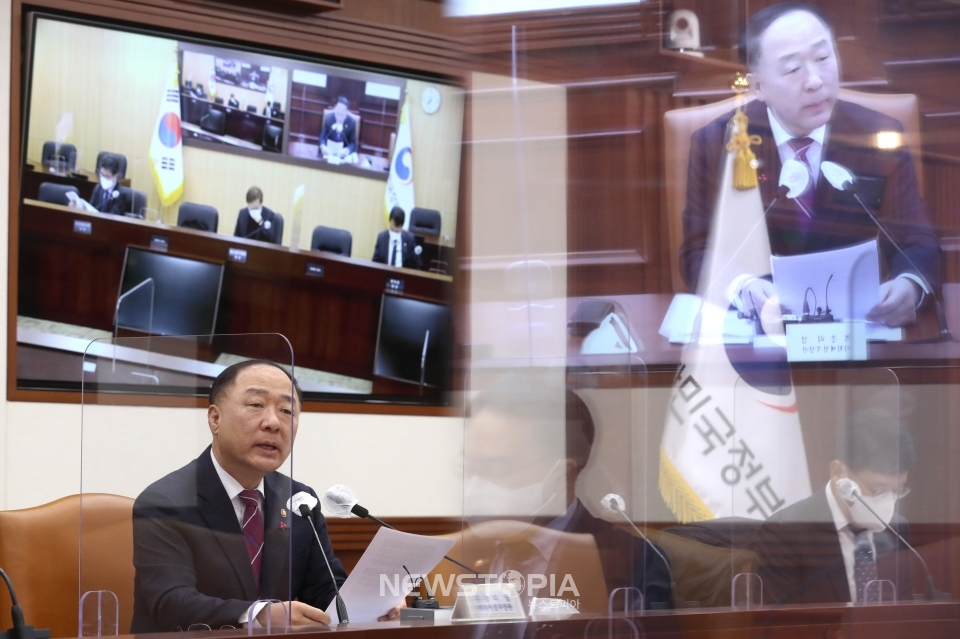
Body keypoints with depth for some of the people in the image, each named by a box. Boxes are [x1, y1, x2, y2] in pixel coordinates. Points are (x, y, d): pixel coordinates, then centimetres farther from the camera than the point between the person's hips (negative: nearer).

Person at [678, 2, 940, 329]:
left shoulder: (881, 138, -2)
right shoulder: (715, 143, -4)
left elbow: (916, 243, -1)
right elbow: (699, 252, -3)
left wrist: (908, 285, -24)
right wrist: (743, 288, -25)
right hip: (758, 326, -1)